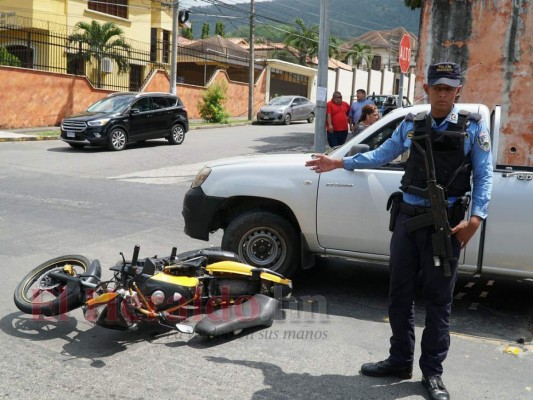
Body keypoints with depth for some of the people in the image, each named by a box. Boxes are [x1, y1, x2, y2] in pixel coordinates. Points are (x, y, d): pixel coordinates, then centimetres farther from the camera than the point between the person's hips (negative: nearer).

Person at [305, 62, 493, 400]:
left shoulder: (473, 127, -1)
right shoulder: (411, 125, 9)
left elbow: (484, 175, -3)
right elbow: (381, 155, 18)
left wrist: (475, 219, -15)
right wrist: (339, 162, 15)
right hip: (408, 217, 4)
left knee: (438, 299, 4)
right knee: (400, 293, 9)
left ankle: (432, 371, 18)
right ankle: (400, 360, 25)